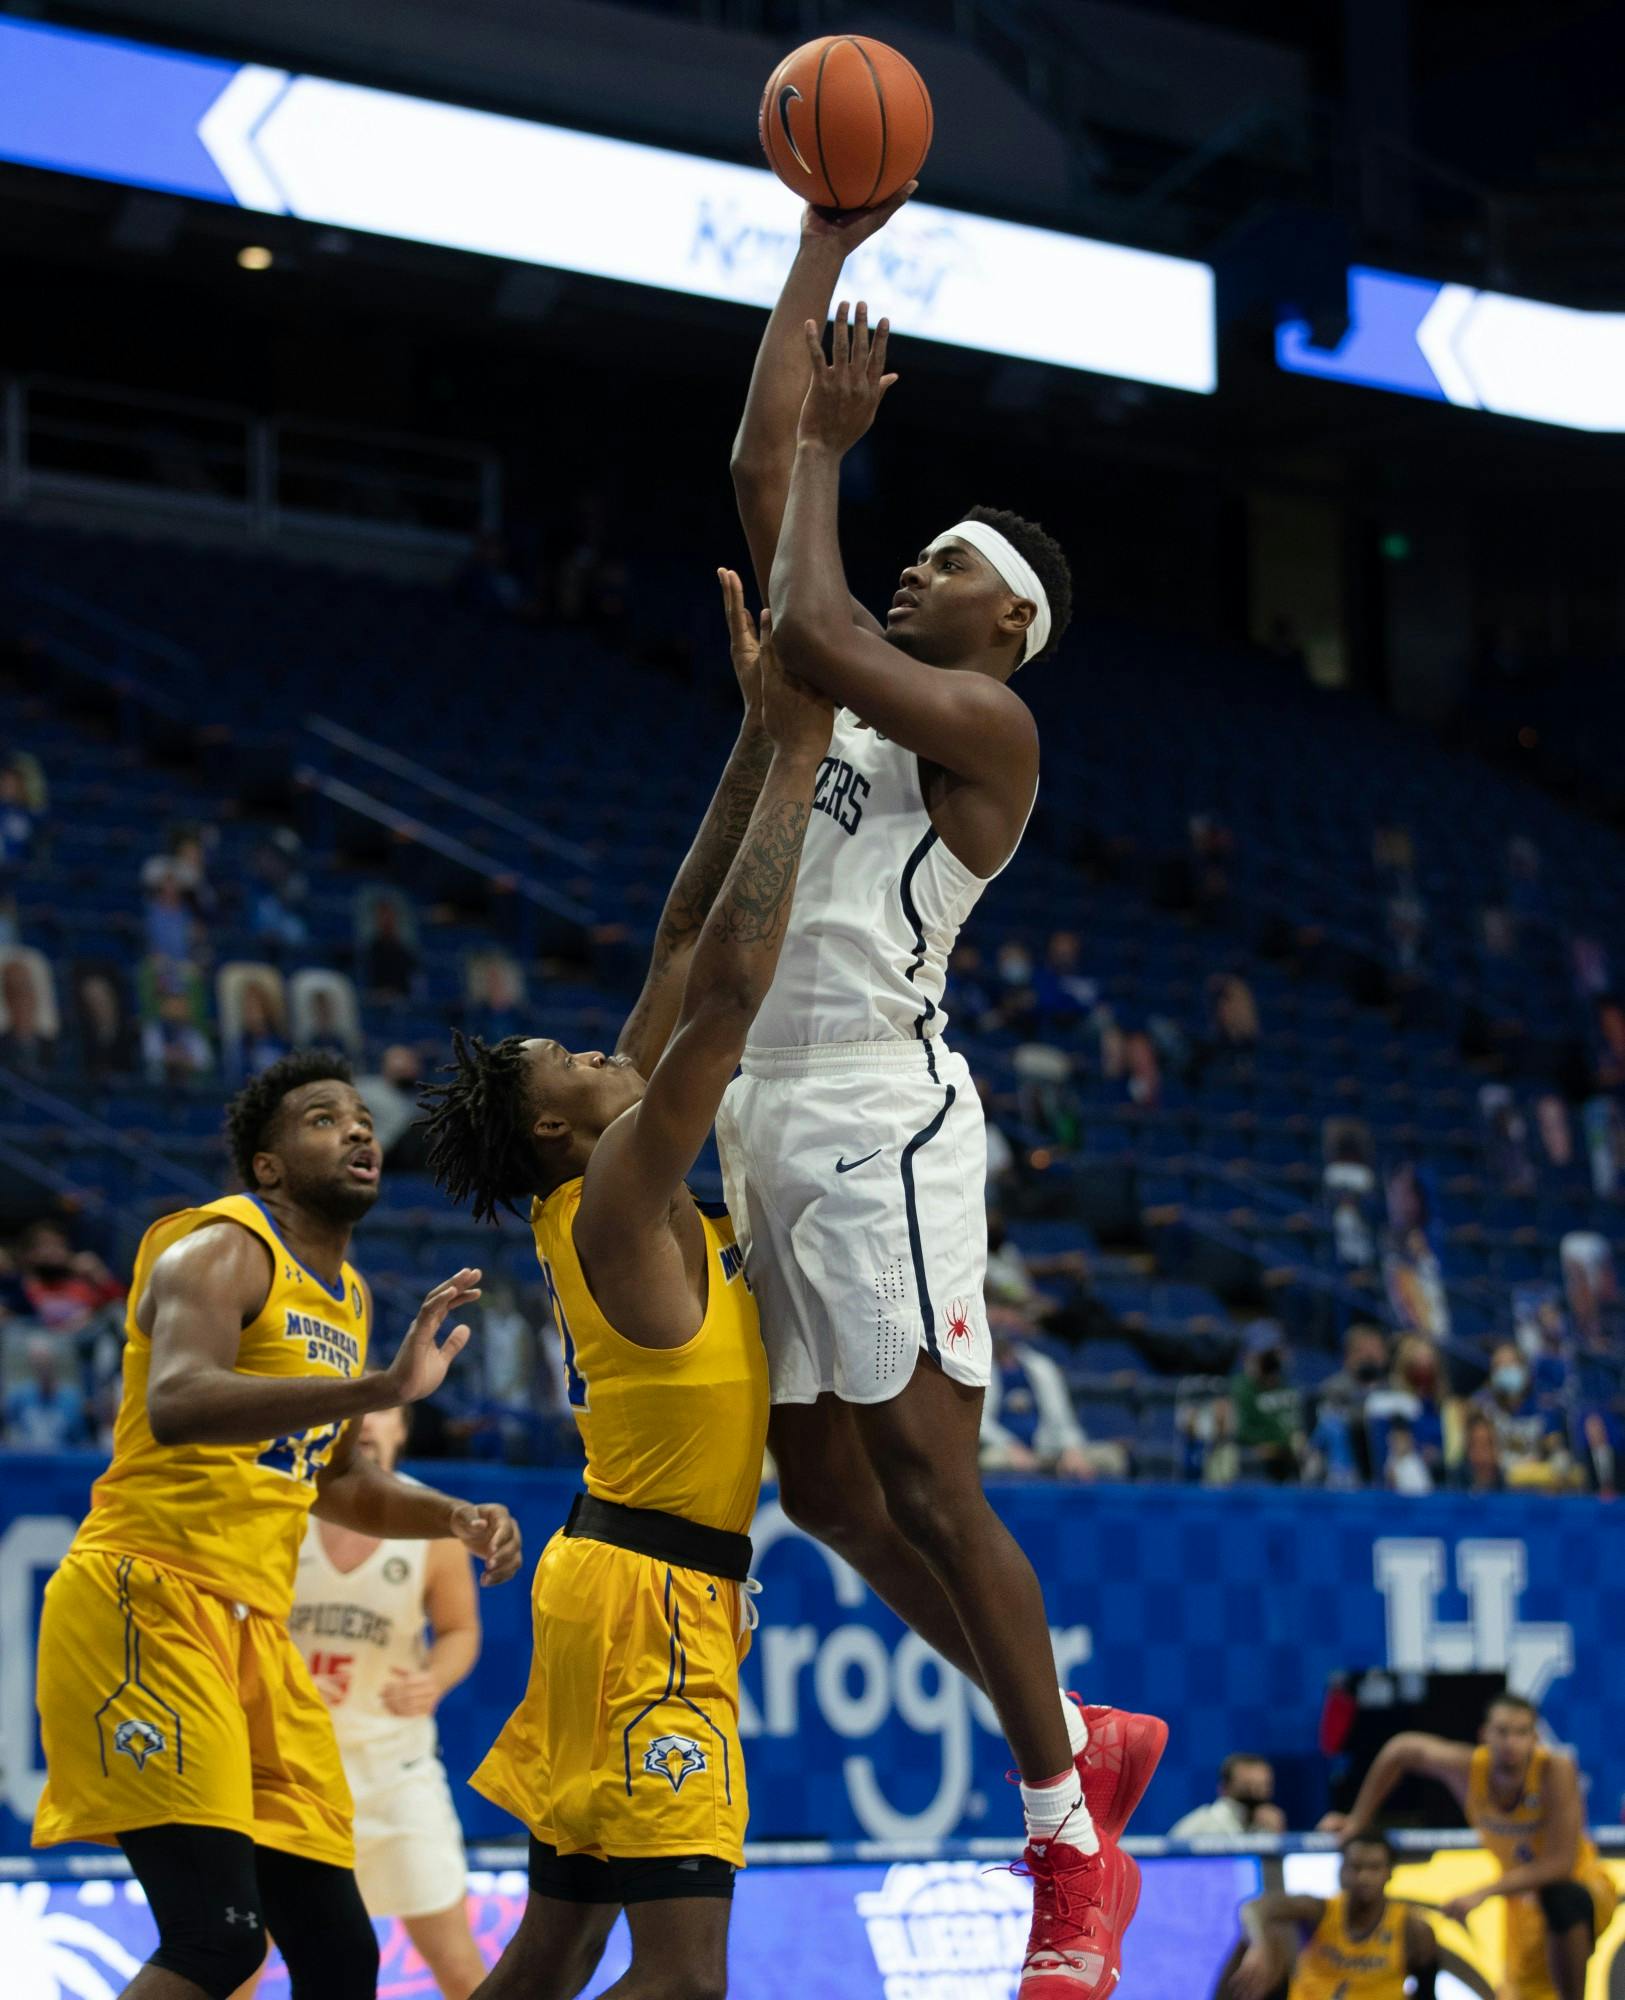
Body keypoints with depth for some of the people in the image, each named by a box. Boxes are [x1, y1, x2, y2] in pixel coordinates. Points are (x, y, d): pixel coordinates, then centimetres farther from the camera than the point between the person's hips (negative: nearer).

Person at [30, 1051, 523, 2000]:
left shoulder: (349, 1296, 19)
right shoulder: (222, 1250, -8)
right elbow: (176, 1406, -30)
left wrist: (455, 1517, 13)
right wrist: (383, 1386, -39)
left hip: (254, 1628, 9)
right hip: (148, 1606, -9)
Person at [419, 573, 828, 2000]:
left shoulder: (617, 1183, 12)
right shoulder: (619, 1194, -12)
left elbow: (685, 947, 13)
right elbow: (724, 992, -22)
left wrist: (761, 738, 10)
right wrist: (793, 759, -18)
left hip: (635, 1583, 10)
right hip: (650, 1587, -10)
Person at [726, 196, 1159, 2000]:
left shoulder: (988, 723, -5)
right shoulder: (862, 689, 18)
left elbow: (804, 630, -22)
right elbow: (759, 478, 17)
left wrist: (831, 447, -8)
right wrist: (823, 252, 16)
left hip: (877, 1120, -9)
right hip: (770, 1121, 9)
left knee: (922, 1481, -12)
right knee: (825, 1486, 10)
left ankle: (1071, 1847, -4)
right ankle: (1080, 1742, 22)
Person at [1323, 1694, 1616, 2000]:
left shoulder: (1555, 1770, -32)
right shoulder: (1468, 1767, -20)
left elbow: (1560, 1864, -35)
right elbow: (1402, 1748, 0)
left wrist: (1482, 1894, -37)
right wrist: (1358, 1820, 6)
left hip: (1582, 1884, -5)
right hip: (1524, 1900, 5)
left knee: (1563, 1898, -40)